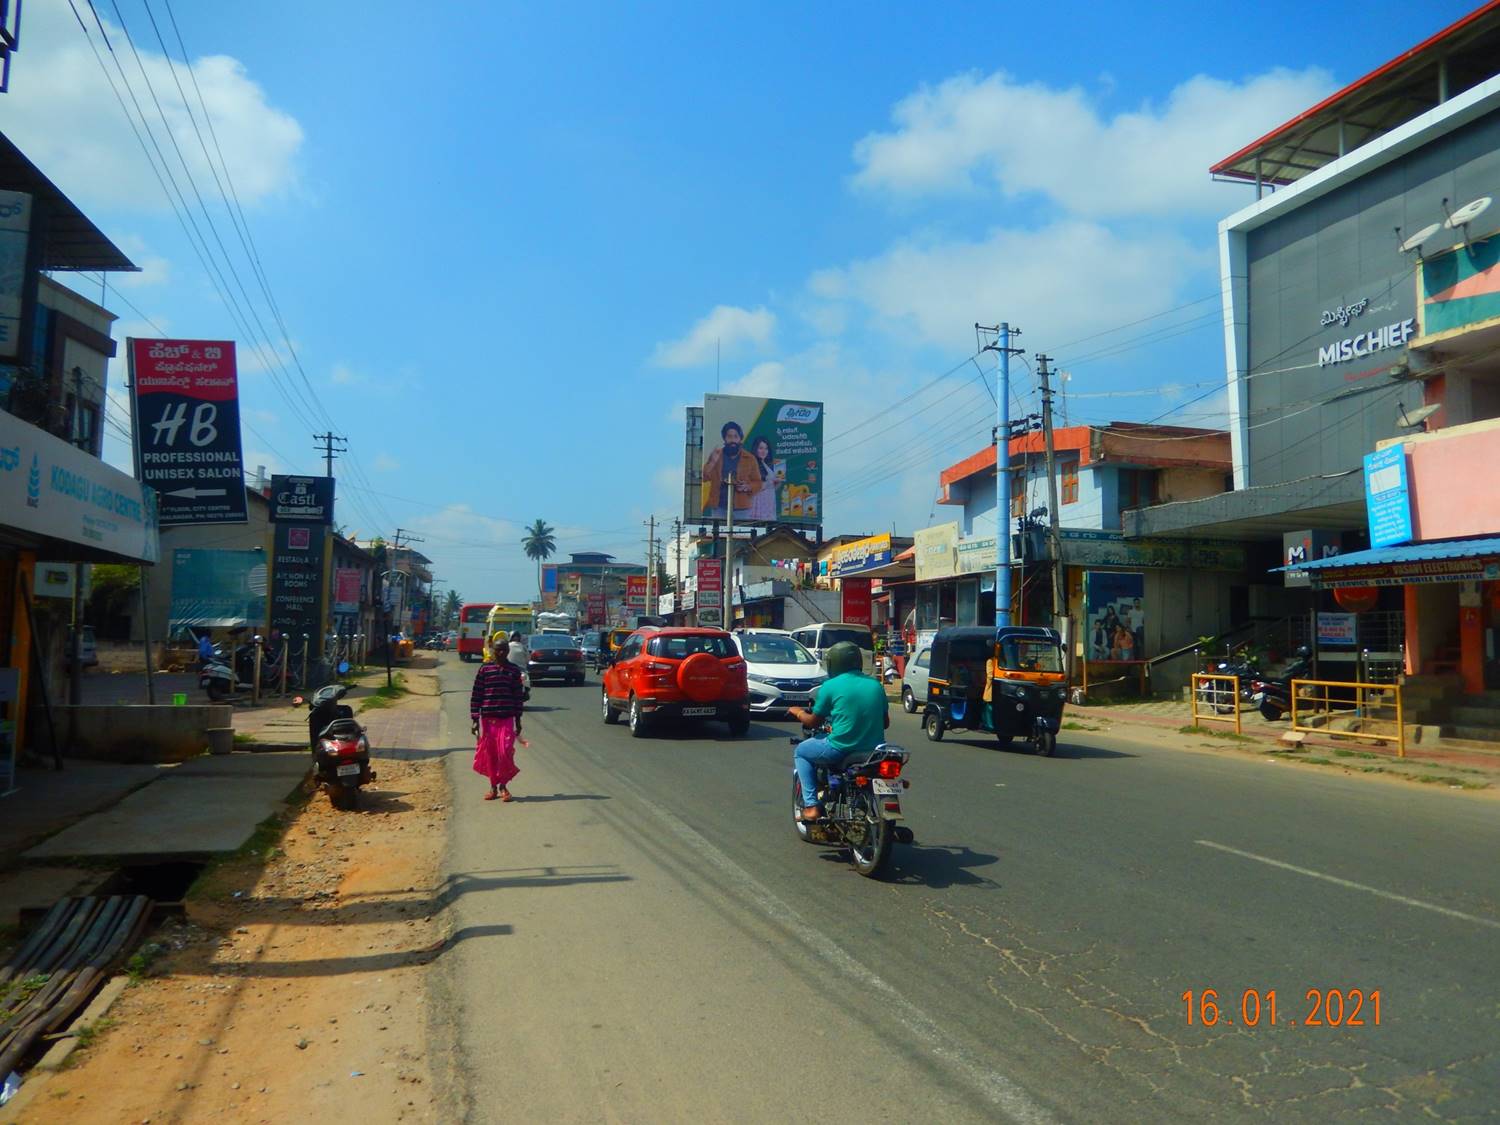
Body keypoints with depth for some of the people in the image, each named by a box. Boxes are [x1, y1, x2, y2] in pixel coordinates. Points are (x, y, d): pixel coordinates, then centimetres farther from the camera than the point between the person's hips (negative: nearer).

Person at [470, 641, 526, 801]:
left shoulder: (513, 670, 4)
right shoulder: (485, 669, -1)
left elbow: (518, 696, 8)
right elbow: (476, 694, 0)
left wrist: (518, 720, 7)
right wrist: (474, 719, -4)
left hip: (507, 718, 0)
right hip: (487, 718, 0)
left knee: (505, 752, -7)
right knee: (489, 754, 7)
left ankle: (503, 785, 12)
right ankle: (493, 787, 21)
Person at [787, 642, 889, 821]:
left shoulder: (830, 686, -6)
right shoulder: (876, 684, 7)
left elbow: (813, 722, 4)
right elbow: (885, 722, 14)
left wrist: (799, 713, 24)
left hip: (841, 750, -5)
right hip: (874, 750, 5)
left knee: (801, 751, 20)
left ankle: (811, 805, 6)